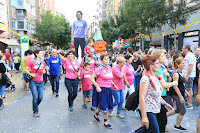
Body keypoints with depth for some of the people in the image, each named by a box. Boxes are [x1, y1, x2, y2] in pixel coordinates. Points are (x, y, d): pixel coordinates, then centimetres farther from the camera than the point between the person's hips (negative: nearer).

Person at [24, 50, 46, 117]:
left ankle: (35, 106, 32)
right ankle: (35, 111, 12)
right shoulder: (32, 62, -7)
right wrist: (31, 74, -12)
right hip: (33, 82, -4)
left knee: (40, 97, 2)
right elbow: (25, 70, -2)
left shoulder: (43, 62, 6)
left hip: (40, 82, 4)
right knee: (35, 97, -7)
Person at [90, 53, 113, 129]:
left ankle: (96, 115, 42)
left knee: (106, 104, 16)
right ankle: (105, 122, 16)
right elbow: (91, 78, -16)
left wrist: (113, 84, 12)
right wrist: (97, 86, -22)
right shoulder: (100, 68, -14)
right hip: (101, 89, -7)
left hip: (108, 89, 7)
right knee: (104, 105, -1)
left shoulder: (109, 68, 7)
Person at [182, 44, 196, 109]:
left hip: (189, 76, -10)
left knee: (189, 89, -5)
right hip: (186, 75, 10)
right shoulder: (187, 55, 17)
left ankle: (190, 105, 2)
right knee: (187, 89, 14)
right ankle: (188, 102, 23)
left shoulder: (190, 55, -15)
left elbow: (191, 66, -21)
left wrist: (187, 76, -23)